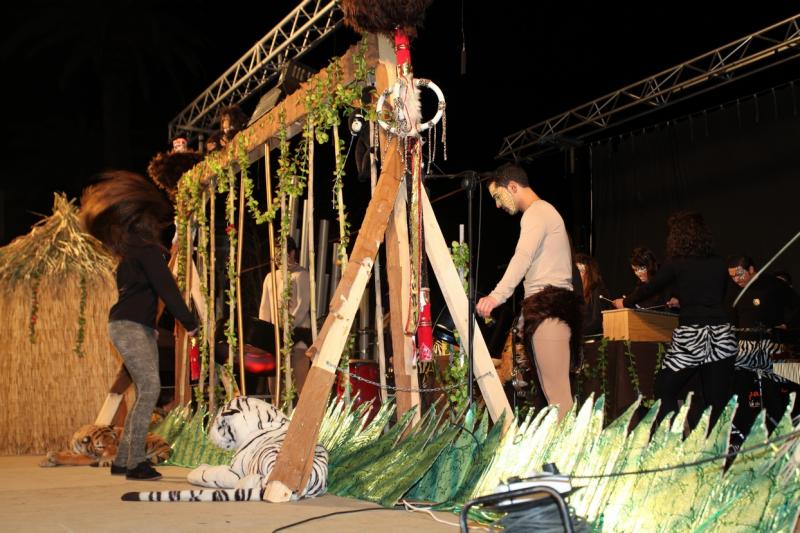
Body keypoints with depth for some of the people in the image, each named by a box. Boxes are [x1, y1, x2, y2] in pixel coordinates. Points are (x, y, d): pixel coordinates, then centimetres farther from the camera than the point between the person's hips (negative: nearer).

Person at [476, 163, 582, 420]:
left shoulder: (536, 212, -6)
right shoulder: (544, 211, 27)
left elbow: (523, 256, -24)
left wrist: (498, 295, -37)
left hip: (548, 305, -10)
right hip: (550, 303, 10)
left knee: (557, 391, -17)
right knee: (553, 390, 6)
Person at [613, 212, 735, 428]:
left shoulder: (676, 265, 1)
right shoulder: (719, 265, 13)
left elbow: (649, 289, 12)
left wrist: (625, 303, 30)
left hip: (690, 337, -4)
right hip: (722, 336, 4)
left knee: (665, 392, 11)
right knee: (718, 401, 4)